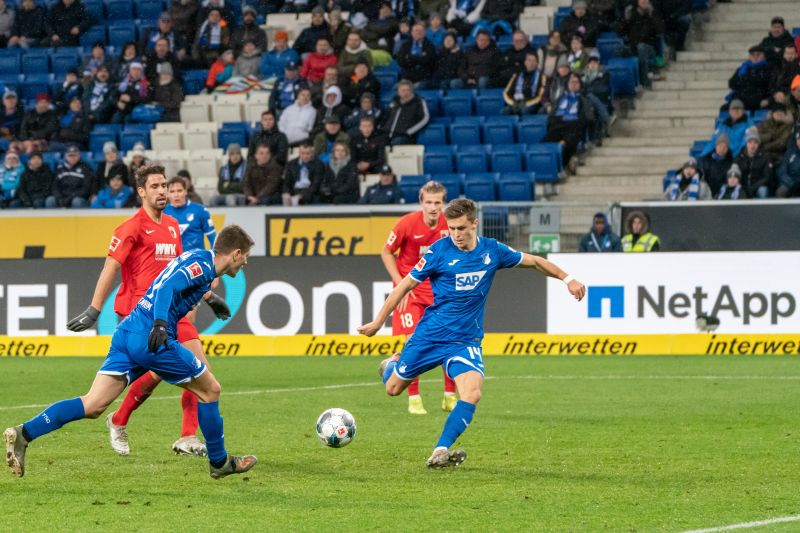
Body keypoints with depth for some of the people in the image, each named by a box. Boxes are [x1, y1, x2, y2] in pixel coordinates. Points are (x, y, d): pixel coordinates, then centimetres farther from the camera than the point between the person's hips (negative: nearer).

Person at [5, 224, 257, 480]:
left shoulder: (196, 259, 21)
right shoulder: (202, 264, -6)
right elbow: (168, 288, -22)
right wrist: (160, 324, -35)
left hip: (128, 332, 9)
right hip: (152, 339, -9)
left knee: (93, 405, -2)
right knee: (209, 389, 8)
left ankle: (24, 433, -14)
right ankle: (219, 462, 19)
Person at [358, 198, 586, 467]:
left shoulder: (493, 251, -3)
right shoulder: (439, 251, -12)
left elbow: (533, 261, 13)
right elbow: (405, 285, -3)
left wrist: (567, 278, 9)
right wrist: (378, 322, -1)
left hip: (465, 340, 1)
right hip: (430, 334, -1)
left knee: (472, 393, -23)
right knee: (393, 389, 10)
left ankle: (440, 451, -22)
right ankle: (392, 365, 46)